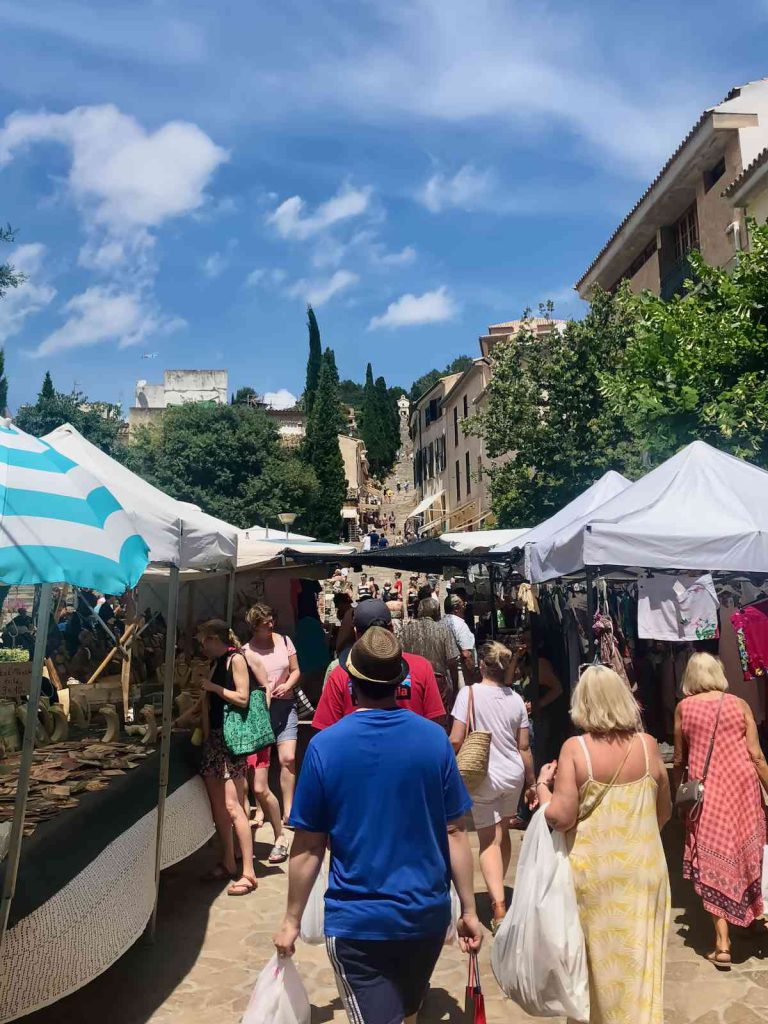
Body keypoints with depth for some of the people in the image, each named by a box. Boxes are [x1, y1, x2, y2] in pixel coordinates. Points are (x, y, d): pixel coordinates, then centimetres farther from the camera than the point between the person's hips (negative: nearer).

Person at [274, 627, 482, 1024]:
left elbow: (308, 847, -8)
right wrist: (469, 910, 5)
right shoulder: (434, 738, -9)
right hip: (427, 914, 3)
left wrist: (291, 921, 4)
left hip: (356, 920, -3)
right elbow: (454, 832, -5)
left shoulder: (324, 746, -14)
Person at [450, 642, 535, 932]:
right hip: (513, 774, 5)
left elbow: (456, 740, -16)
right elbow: (524, 747, 5)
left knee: (489, 840, 2)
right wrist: (531, 780, 17)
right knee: (503, 833, 21)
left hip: (483, 777, -4)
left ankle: (498, 905, -8)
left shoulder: (469, 693, -14)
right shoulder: (516, 699, -1)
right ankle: (497, 891, 35)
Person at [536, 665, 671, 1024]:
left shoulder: (575, 748, -14)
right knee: (639, 958, 16)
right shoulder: (648, 744, -4)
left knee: (597, 957, 16)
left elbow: (561, 818, -17)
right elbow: (664, 814, 8)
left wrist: (542, 785, 1)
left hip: (595, 871, -2)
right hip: (644, 870, 2)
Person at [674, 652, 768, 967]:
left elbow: (679, 759, 5)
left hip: (706, 788, -2)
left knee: (712, 859, 4)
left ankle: (722, 944, 4)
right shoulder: (740, 704, 3)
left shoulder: (683, 707, 1)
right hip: (742, 783, 2)